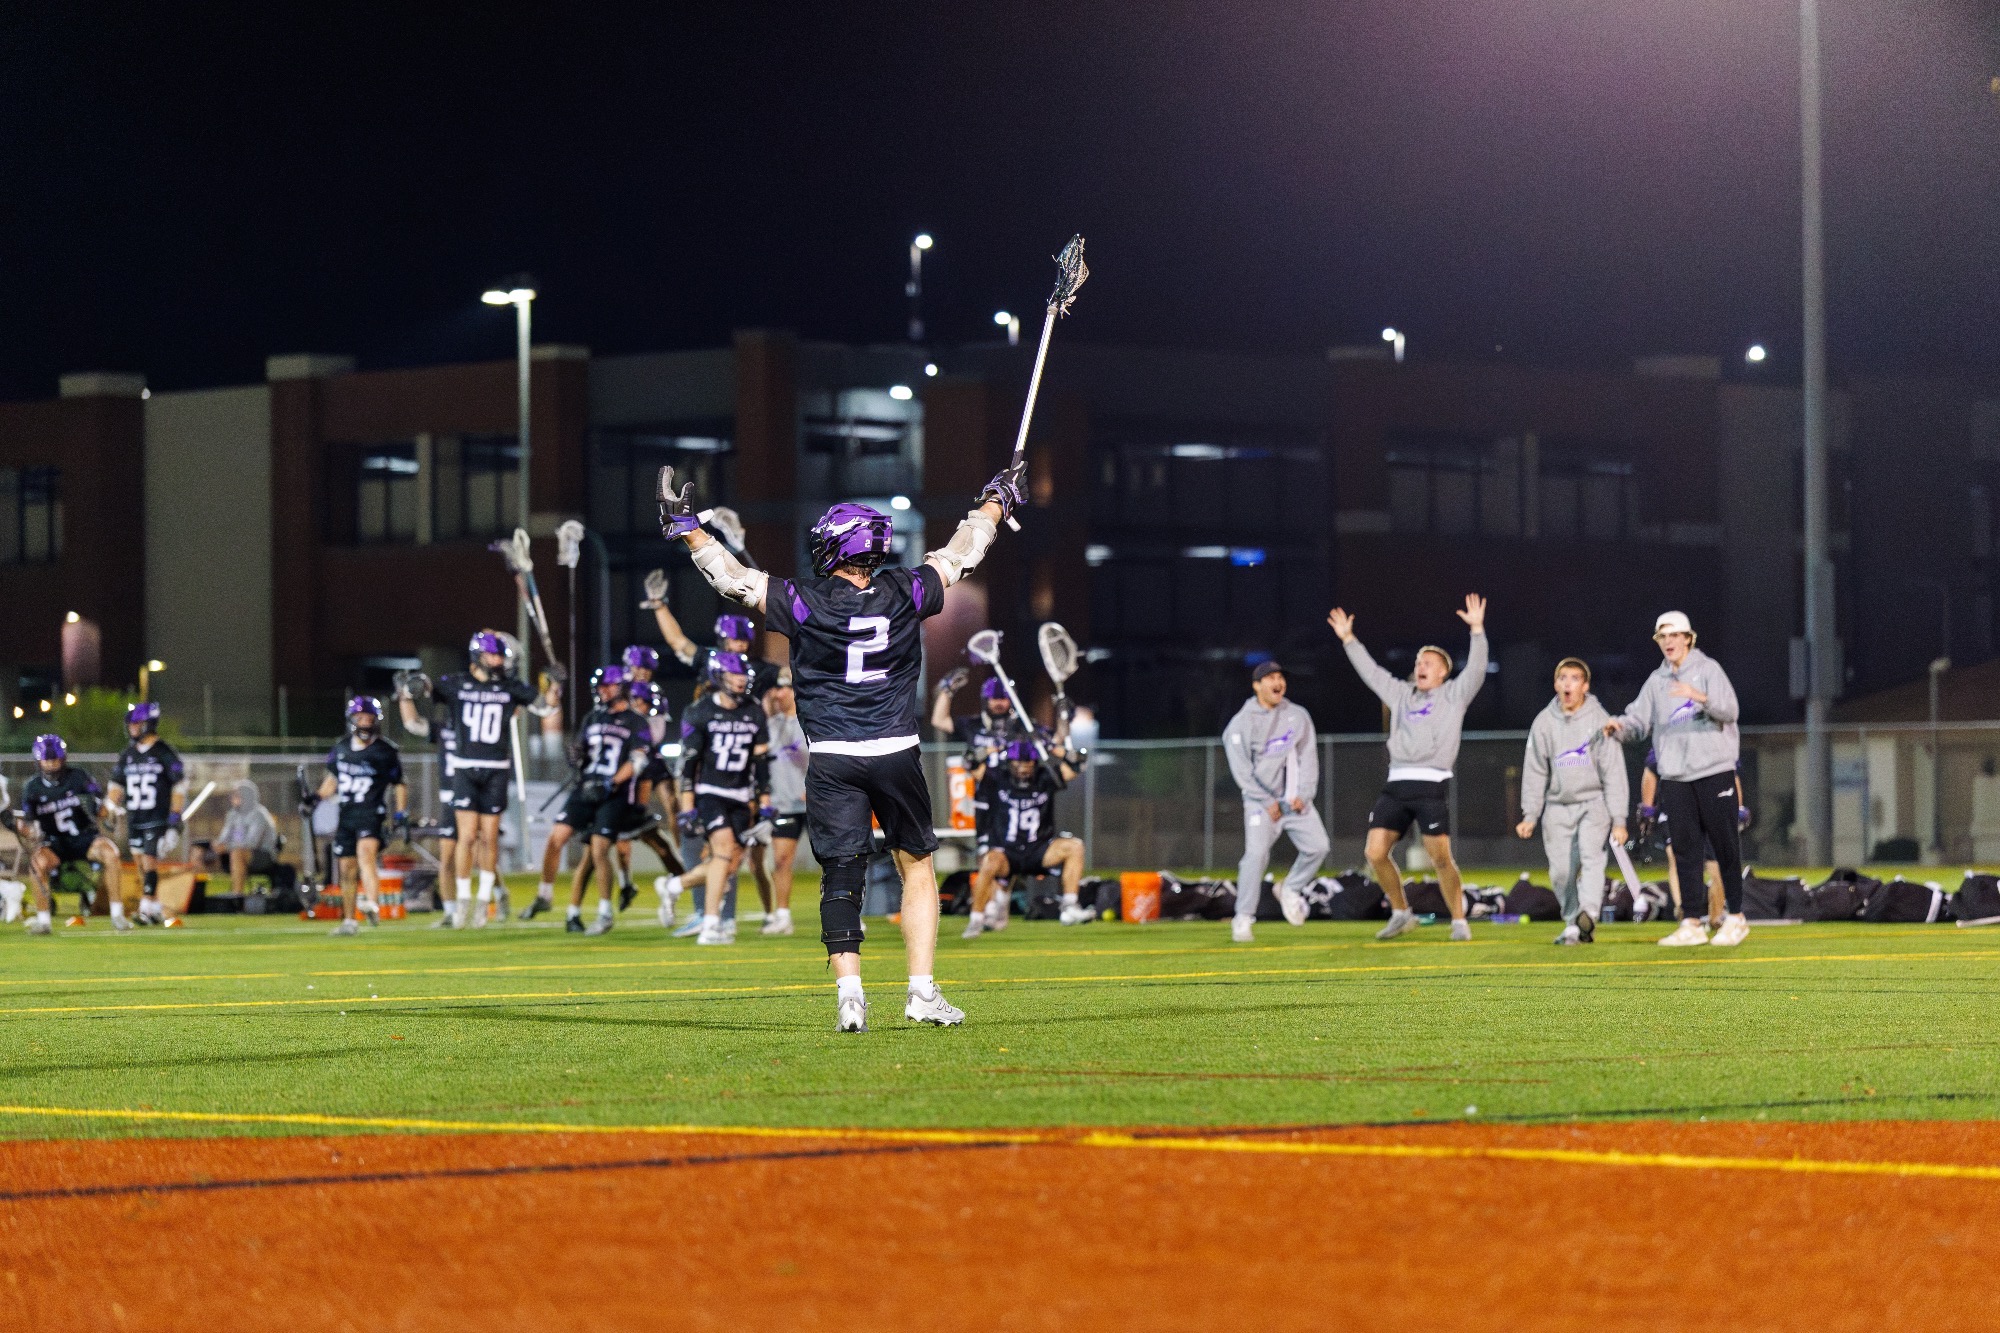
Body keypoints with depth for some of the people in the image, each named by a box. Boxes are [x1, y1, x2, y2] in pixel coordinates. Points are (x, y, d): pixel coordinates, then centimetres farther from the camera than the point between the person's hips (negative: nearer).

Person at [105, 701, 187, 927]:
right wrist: (106, 813, 11)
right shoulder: (128, 754, 11)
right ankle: (156, 911, 14)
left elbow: (179, 787, -7)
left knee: (149, 862, -15)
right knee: (141, 865, 7)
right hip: (134, 820, 6)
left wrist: (175, 820, -11)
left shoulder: (164, 753, -6)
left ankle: (147, 909, -17)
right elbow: (116, 787, 19)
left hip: (158, 820, -6)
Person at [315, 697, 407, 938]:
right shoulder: (341, 749, 10)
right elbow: (332, 780, 24)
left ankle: (372, 905, -44)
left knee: (366, 853, -30)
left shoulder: (386, 752, -2)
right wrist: (316, 799, 12)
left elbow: (399, 785, 7)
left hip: (371, 812, -5)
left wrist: (401, 814, -1)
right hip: (346, 815, 5)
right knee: (346, 870, 7)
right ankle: (349, 921, 18)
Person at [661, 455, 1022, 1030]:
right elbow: (959, 555, 14)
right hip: (897, 754, 1)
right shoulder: (905, 595, -2)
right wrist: (998, 500, 30)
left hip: (832, 761, -1)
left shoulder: (804, 603, -8)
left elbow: (734, 577, -1)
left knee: (840, 877, 2)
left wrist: (685, 528, 11)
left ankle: (849, 993, -13)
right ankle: (923, 991, 9)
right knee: (916, 867, 15)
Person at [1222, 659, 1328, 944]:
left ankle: (1291, 890, 17)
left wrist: (1303, 794, -8)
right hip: (1260, 800, -4)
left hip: (1295, 799, 4)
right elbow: (1241, 770, -9)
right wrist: (1267, 802, -14)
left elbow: (1308, 757, 4)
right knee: (1257, 854, -20)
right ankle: (1244, 918, -15)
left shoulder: (1298, 716, 9)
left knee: (1317, 846, -9)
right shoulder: (1242, 723, -5)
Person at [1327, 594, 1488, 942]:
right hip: (1396, 785, 5)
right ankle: (1401, 914, 13)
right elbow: (1371, 672, 32)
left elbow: (1476, 669, -5)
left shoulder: (1453, 695, 8)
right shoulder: (1402, 694, 23)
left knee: (1441, 859, -10)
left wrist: (1477, 629, -16)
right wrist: (1349, 640, 33)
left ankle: (1459, 922, 2)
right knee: (1375, 853, -3)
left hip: (1432, 786, -5)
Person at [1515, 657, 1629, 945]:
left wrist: (1618, 820, -9)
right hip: (1558, 805, 3)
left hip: (1594, 800, -3)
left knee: (1591, 851, -25)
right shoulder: (1544, 722, 3)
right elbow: (1535, 772, 9)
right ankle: (1573, 923, 14)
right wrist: (1530, 815, 4)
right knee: (1561, 871, -1)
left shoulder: (1600, 721, -5)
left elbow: (1614, 772, -5)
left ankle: (1589, 914, -38)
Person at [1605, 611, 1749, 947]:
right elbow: (1639, 719, 7)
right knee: (1684, 850, 3)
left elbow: (1729, 710, -14)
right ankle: (1692, 923, 5)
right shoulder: (1656, 681, 14)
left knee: (1725, 846, 0)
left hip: (1715, 771, -4)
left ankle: (1735, 918, 7)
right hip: (1674, 778, 4)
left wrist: (1701, 697, -32)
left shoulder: (1708, 669, -1)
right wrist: (1620, 727, -15)